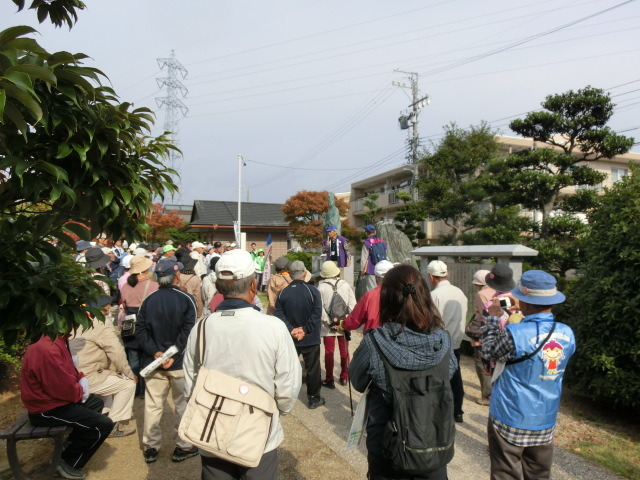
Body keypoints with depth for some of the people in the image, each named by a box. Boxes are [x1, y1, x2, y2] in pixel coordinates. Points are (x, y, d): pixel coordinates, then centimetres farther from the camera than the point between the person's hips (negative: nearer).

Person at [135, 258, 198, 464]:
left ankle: (150, 447, 25)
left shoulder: (148, 300, 1)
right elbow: (188, 331, -19)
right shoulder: (186, 299, -11)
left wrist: (155, 352, -9)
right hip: (180, 362, -3)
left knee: (153, 405, 14)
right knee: (182, 404, 10)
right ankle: (183, 446, 20)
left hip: (153, 362, 4)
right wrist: (174, 354, -16)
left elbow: (140, 330, -3)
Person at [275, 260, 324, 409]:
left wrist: (291, 330, -13)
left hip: (290, 339, 3)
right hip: (311, 339, -2)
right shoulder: (312, 291, -12)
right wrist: (305, 329, -15)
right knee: (312, 369, 11)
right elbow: (317, 313, -18)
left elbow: (279, 314, -9)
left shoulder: (283, 292, -4)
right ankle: (314, 398, 21)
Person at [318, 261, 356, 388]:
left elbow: (320, 308, -14)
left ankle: (329, 380, 15)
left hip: (327, 326, -2)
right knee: (344, 351, 16)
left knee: (329, 352, 9)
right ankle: (344, 377, 27)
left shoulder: (321, 287, -9)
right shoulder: (346, 285, -3)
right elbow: (353, 304, -7)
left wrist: (330, 322, -11)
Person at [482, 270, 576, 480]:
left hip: (510, 421, -5)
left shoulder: (514, 333, -24)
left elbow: (489, 352, -6)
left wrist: (493, 318, 4)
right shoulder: (567, 334, -7)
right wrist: (526, 320, 10)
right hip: (545, 423, 5)